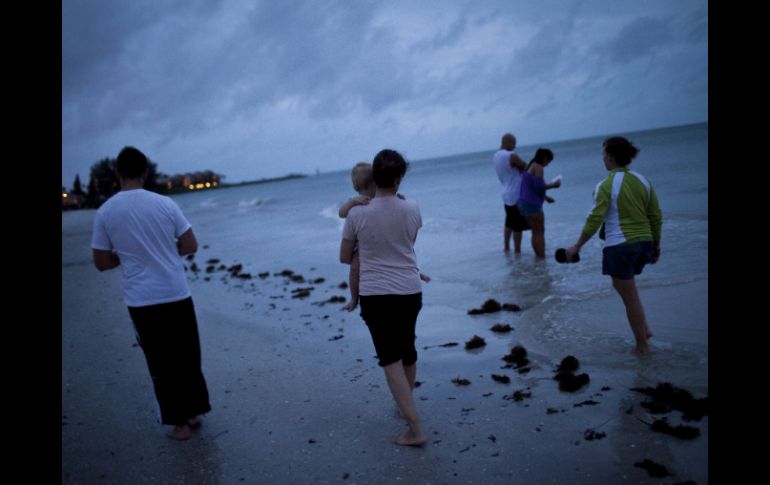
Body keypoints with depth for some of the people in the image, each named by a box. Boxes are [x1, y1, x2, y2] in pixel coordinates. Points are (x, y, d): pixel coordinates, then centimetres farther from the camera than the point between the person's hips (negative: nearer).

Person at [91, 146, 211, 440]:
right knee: (187, 357, 16)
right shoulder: (164, 204, -5)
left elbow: (101, 263, 1)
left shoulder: (105, 213, -4)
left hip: (142, 302, 0)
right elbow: (190, 246, -1)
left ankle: (179, 423, 17)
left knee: (161, 364, 11)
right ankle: (193, 413, 26)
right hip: (177, 295, 1)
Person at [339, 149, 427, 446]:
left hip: (375, 294, -3)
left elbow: (344, 257, 3)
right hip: (410, 291, 4)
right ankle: (405, 406, 42)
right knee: (408, 349, 22)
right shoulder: (412, 210, -6)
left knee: (391, 359, -1)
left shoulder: (357, 214, -11)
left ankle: (416, 429, -5)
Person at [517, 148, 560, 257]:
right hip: (532, 204, -9)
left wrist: (545, 197, 22)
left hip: (523, 203, 9)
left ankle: (538, 256, 18)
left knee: (535, 232, 15)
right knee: (540, 232, -4)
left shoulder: (530, 166, 19)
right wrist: (553, 185, -5)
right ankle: (542, 258, -5)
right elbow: (539, 187, -19)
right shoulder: (538, 167, -11)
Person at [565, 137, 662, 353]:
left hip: (620, 246, -7)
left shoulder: (606, 185, -12)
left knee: (630, 297, 6)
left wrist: (577, 247, -8)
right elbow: (656, 217, 9)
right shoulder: (643, 181, 6)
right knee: (623, 285, 27)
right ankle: (644, 329, 20)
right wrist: (656, 246, 19)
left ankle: (642, 345, 17)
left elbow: (595, 220, -16)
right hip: (643, 244, 7)